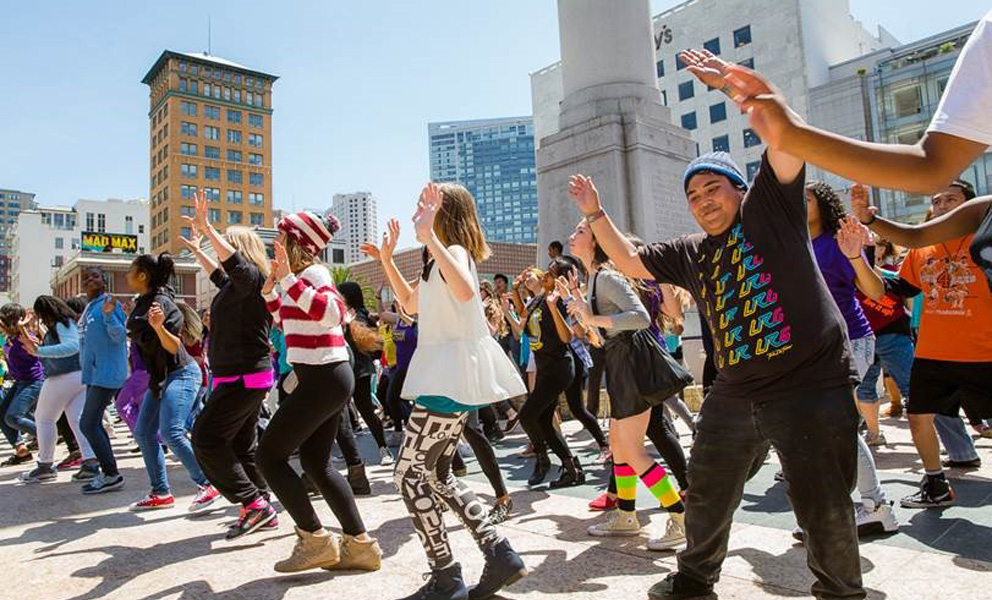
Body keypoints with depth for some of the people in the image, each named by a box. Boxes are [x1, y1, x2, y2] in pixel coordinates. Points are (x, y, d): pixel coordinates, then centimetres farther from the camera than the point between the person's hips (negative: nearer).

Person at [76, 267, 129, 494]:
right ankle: (108, 473, 21)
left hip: (106, 374, -10)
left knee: (88, 424, -11)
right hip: (94, 374, 10)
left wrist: (109, 315, -31)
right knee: (94, 424, 13)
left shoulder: (108, 303, -10)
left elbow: (120, 336, -18)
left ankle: (112, 475, -4)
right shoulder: (88, 307, 16)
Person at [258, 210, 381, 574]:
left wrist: (288, 279, -29)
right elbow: (287, 323, 30)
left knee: (270, 455, -1)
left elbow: (332, 313, -31)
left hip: (322, 379, -10)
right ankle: (360, 544, 18)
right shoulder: (302, 277, 17)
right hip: (328, 379, 10)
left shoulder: (313, 273, -11)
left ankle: (315, 540, 5)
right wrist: (270, 290, 17)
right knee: (316, 463, 14)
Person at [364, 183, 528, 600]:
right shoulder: (440, 261, 18)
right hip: (449, 377, 10)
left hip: (450, 378, -10)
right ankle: (500, 555, 14)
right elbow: (411, 304, 30)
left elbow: (466, 291, -36)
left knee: (409, 474, -1)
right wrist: (386, 259, 23)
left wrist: (429, 236, -34)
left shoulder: (455, 251, -12)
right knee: (436, 473, 15)